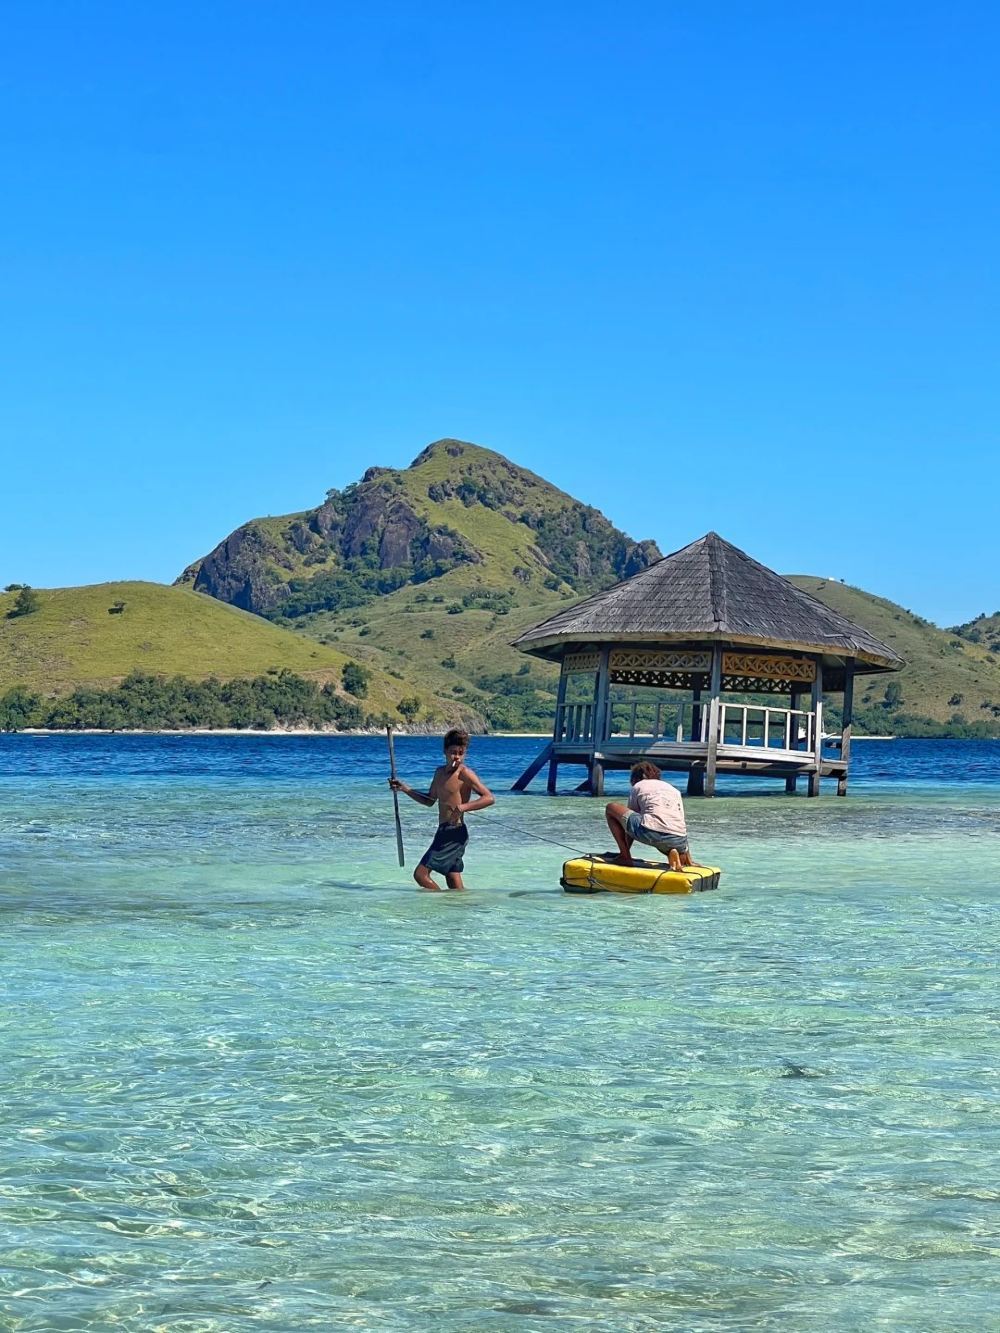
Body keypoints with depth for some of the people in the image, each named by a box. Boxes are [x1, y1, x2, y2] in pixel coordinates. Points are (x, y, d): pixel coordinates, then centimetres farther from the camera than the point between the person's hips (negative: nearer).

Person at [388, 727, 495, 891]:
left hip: (454, 833, -9)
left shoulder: (464, 773, -12)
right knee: (456, 888, 9)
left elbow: (490, 798, -20)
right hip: (444, 833, 9)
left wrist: (464, 807, -33)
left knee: (421, 874, -10)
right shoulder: (440, 772, 14)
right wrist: (404, 789, 18)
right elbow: (429, 800, 27)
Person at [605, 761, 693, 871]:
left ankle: (624, 856, 9)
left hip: (651, 833, -4)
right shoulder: (674, 790, 34)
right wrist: (689, 860, 33)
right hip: (678, 840, 4)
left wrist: (625, 850, 36)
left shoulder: (637, 787, 24)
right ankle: (673, 854, 1)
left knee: (610, 807, 17)